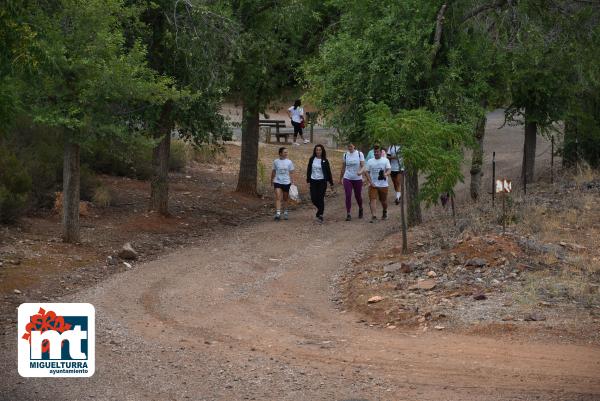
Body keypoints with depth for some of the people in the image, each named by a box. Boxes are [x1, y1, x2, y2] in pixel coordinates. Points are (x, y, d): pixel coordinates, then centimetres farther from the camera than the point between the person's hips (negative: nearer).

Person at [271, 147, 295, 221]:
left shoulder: (289, 162, -1)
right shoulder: (276, 161, 1)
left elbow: (291, 173, 2)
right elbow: (273, 172, 13)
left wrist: (292, 183, -3)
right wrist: (272, 180, 19)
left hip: (286, 183, 1)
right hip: (277, 182, 0)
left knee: (285, 199, 11)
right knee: (278, 197, -14)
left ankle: (285, 213, 26)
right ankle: (278, 214, -20)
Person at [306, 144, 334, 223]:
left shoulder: (325, 161, 0)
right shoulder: (312, 159, 5)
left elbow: (328, 172, 3)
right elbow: (308, 170, 11)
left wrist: (331, 183, 4)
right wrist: (308, 180, 6)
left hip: (322, 181, -2)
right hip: (313, 181, 2)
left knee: (320, 198, -7)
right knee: (313, 198, -1)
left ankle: (320, 215, -3)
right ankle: (320, 208, 29)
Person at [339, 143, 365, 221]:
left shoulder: (359, 154, -5)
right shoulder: (345, 155, 3)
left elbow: (363, 166, -7)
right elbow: (343, 167, 12)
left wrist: (360, 171, -29)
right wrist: (340, 178, 17)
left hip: (357, 178, -1)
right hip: (347, 178, 1)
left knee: (358, 196, 10)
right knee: (348, 196, -9)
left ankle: (360, 209, 39)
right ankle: (348, 214, -5)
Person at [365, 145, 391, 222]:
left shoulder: (385, 160, 2)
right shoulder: (370, 161, 6)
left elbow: (389, 170, -7)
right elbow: (367, 172, 6)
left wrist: (385, 174, -31)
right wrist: (371, 182, -7)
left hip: (383, 184, 0)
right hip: (373, 185, 0)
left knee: (383, 201, 11)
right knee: (372, 199, -14)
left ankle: (384, 213, 37)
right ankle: (373, 216, -19)